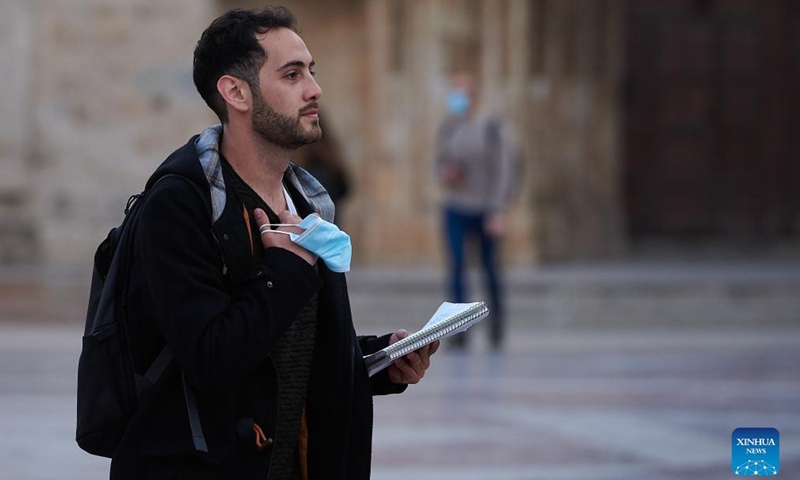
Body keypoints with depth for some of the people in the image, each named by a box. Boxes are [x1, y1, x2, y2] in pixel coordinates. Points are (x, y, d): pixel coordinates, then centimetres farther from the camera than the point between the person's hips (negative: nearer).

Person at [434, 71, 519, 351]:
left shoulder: (496, 129, -10)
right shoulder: (448, 129, 3)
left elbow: (504, 172, -13)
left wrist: (499, 213, -19)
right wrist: (443, 176, -11)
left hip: (486, 209, -3)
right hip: (456, 209, 3)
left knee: (490, 269, 8)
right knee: (456, 266, -11)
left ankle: (496, 321, 30)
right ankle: (460, 333, -13)